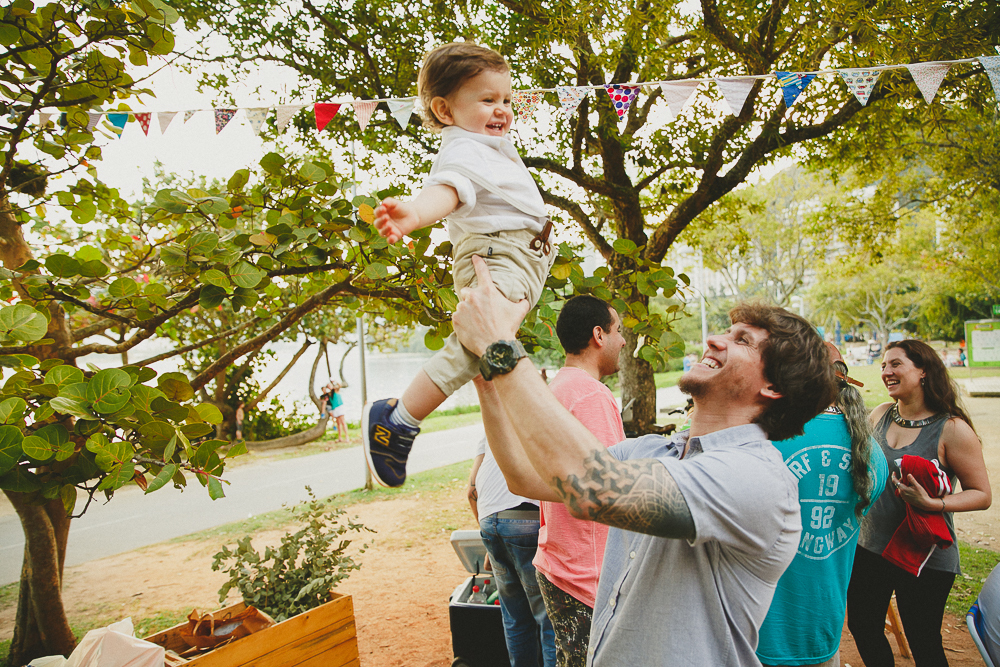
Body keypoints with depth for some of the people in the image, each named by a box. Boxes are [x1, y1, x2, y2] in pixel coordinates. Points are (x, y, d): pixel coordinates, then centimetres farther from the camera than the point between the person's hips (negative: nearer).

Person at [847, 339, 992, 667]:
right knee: (861, 627, 18)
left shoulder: (952, 428, -13)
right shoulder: (881, 414, 1)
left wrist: (932, 504, -27)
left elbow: (982, 495, -10)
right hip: (869, 547, 5)